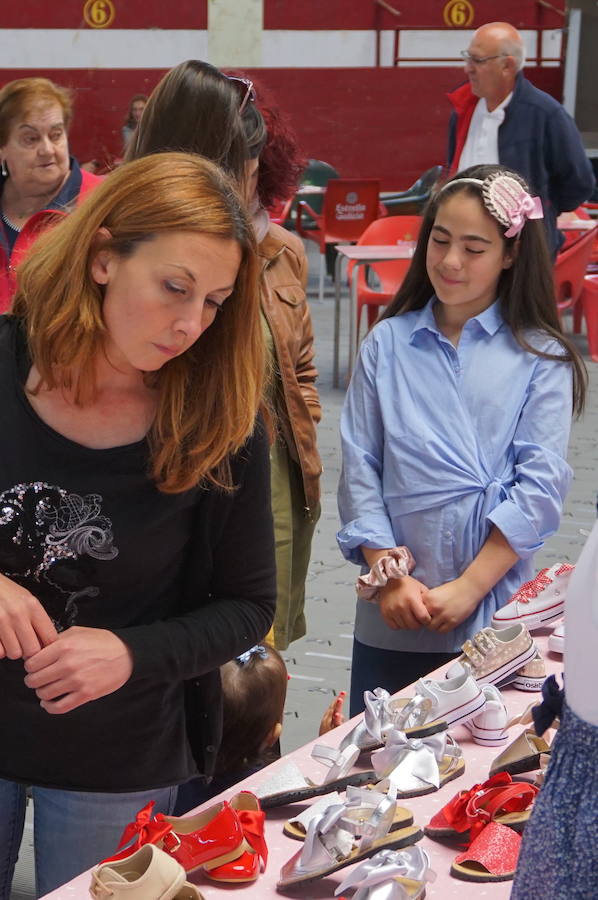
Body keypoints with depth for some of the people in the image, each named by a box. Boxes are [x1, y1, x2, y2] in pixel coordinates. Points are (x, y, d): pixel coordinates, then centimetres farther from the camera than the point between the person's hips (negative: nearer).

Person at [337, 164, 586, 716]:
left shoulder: (541, 357, 0)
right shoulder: (387, 344, 5)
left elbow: (539, 485, -6)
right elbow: (358, 468, 2)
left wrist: (470, 588, -12)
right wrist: (390, 575, -8)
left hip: (496, 613, -1)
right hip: (392, 618, 2)